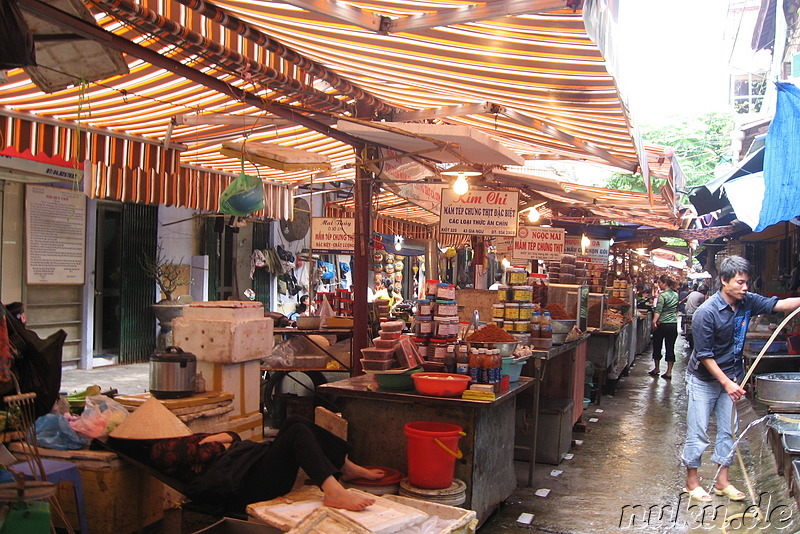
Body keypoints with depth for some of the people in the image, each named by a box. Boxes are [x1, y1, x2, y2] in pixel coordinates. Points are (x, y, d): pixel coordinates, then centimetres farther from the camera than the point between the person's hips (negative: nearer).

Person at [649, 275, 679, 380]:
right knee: (670, 348, 6)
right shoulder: (676, 295, 8)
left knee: (657, 347, 11)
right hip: (673, 324, 5)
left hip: (662, 325, -5)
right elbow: (677, 310, 18)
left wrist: (654, 321, -28)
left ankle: (656, 369, 22)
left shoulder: (662, 295, -12)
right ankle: (669, 372, 7)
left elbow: (658, 311, -22)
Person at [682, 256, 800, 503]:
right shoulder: (706, 313, -24)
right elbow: (705, 355, -21)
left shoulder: (747, 302, -5)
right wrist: (727, 383, -22)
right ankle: (691, 481, 15)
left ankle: (722, 481, 24)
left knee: (728, 429, 11)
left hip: (730, 376, 6)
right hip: (703, 379, -6)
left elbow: (779, 304, -7)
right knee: (697, 431, 1)